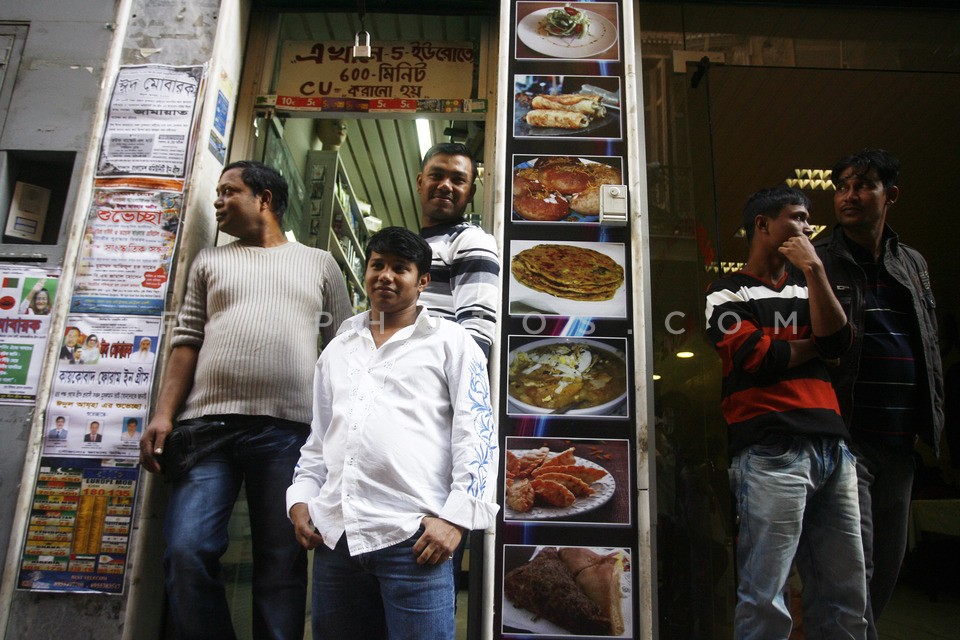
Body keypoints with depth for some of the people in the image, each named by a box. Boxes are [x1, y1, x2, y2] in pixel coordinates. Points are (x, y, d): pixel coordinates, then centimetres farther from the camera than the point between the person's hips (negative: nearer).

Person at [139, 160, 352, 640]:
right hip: (208, 424, 2)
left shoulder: (320, 264, 15)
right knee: (186, 551, -8)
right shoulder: (210, 261, 21)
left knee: (282, 563, 0)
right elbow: (187, 341, 14)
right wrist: (163, 414, 0)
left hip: (287, 429, -1)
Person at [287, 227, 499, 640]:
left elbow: (476, 435, -3)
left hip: (412, 535, -4)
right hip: (334, 533, 5)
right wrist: (301, 497, 9)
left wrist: (456, 516, -11)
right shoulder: (338, 348, 20)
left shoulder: (450, 342, 5)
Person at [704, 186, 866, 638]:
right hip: (771, 452, -6)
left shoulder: (806, 289, 22)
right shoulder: (727, 293, 4)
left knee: (846, 596, 11)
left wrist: (814, 270, -1)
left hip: (832, 448, 7)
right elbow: (755, 358, -10)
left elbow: (838, 341, 4)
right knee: (766, 599, -5)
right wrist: (814, 344, 5)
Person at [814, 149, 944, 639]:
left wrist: (932, 417, 12)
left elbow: (930, 347, 20)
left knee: (889, 561, 15)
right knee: (855, 561, -7)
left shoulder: (913, 264, 16)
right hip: (844, 437, -6)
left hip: (899, 441, 7)